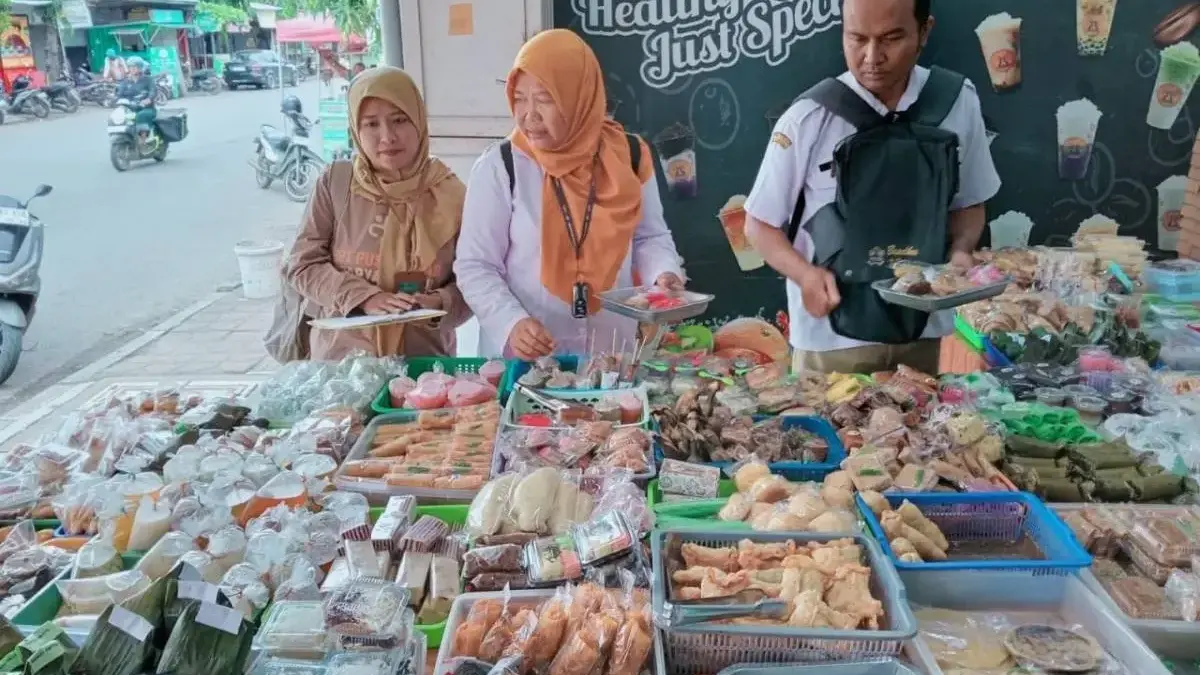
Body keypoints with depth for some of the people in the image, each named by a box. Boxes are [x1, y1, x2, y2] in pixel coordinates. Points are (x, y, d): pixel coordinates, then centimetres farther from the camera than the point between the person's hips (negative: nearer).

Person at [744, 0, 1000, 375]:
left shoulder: (959, 101, -3)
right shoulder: (808, 118, -12)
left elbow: (969, 203, 10)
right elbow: (760, 222, -4)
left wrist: (959, 253, -10)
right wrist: (805, 274, -21)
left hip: (928, 331, 3)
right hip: (833, 335, -3)